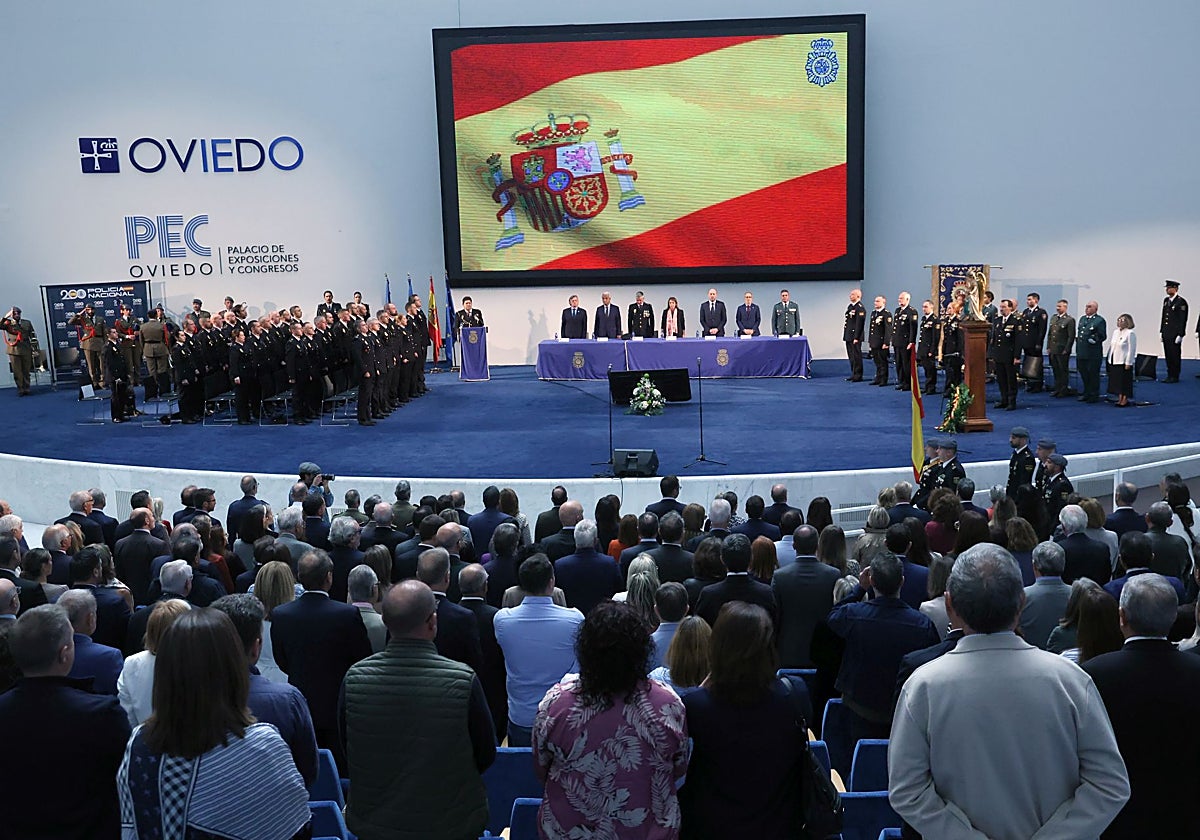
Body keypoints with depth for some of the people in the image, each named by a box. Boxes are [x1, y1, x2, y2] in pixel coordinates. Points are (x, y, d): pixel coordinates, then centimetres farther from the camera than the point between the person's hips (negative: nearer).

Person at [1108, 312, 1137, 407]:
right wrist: (1110, 359, 14)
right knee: (1117, 381, 10)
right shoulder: (1115, 332, 12)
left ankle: (1125, 400, 4)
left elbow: (1131, 349, -14)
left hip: (1124, 362, -7)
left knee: (1125, 381, -2)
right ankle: (1120, 399, 19)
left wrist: (1128, 363, -17)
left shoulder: (1130, 333, -11)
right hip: (1114, 361, 7)